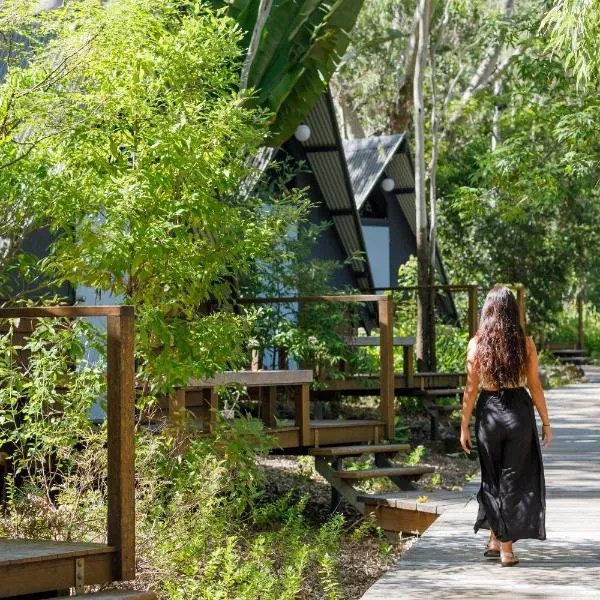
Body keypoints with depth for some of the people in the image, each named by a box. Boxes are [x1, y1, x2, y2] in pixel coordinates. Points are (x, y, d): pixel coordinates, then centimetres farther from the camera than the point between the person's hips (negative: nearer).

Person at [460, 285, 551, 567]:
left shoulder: (476, 343, -5)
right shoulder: (525, 343, -5)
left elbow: (471, 388, -4)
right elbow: (535, 386, -3)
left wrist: (464, 425, 3)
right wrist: (545, 422, 5)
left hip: (488, 413, 1)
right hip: (519, 412, -1)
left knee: (491, 478, 18)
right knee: (514, 480, 8)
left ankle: (494, 540, 22)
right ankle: (506, 548, 7)